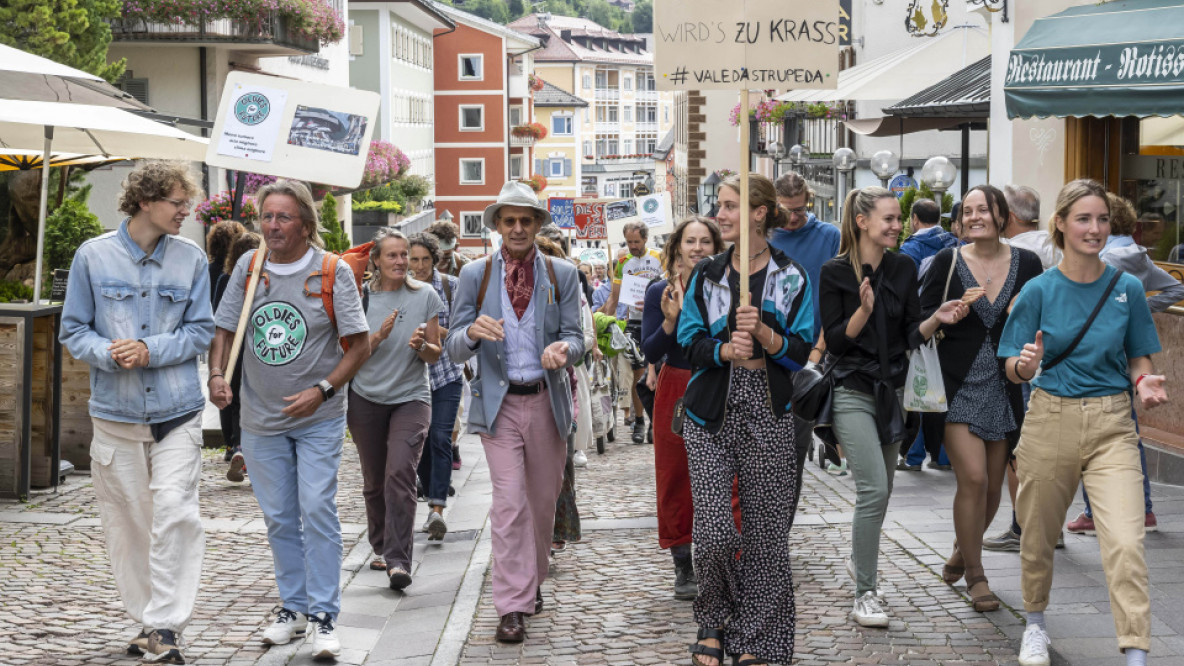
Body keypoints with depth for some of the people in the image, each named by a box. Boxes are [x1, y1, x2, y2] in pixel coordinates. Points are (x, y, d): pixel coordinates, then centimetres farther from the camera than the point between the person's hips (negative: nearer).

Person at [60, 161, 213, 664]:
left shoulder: (192, 258, 3)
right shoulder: (93, 256, 0)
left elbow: (200, 331, 3)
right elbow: (73, 330, 4)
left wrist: (151, 350, -14)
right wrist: (109, 354, -15)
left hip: (178, 410, 0)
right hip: (115, 413, 1)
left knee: (174, 511, -12)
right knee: (126, 521, 6)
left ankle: (166, 626, -8)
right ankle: (146, 619, 20)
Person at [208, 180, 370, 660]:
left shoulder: (333, 272, -9)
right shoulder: (248, 266, 1)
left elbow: (360, 344, -7)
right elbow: (224, 329, 8)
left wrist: (322, 390, -19)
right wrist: (216, 375, -11)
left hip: (319, 418, -3)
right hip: (261, 417, 4)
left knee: (317, 509, -9)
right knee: (279, 516, 10)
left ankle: (324, 615, -3)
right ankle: (292, 607, 23)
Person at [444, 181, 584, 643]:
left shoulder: (562, 275, 5)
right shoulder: (475, 275, 2)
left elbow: (576, 338, 2)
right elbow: (454, 348, 0)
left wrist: (563, 349, -23)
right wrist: (473, 332, -24)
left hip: (548, 401, 2)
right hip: (499, 402, -2)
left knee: (544, 501, 12)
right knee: (509, 504, -9)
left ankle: (532, 580, 33)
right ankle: (512, 606, -6)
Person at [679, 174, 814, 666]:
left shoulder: (792, 278, 4)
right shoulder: (706, 275, 8)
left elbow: (800, 351, -1)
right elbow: (690, 343, 2)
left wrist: (763, 333, -19)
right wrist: (727, 350, -17)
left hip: (767, 413, 0)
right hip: (712, 412, 1)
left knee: (766, 528, 1)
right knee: (713, 531, -10)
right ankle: (712, 621, 15)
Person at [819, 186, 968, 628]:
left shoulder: (903, 269, 6)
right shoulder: (835, 272, -7)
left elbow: (912, 336, 4)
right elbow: (834, 341, -9)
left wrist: (938, 319, -14)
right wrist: (863, 311, -23)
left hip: (893, 390, 5)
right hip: (854, 392, -5)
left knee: (879, 490, 14)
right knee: (874, 489, -14)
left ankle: (860, 560, 38)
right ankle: (865, 593, -6)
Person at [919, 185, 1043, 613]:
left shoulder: (1027, 264, 4)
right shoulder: (948, 261, 0)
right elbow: (921, 319, 0)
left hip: (1005, 389, 3)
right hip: (959, 386, -3)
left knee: (993, 485, 8)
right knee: (973, 478, -13)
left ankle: (962, 552, 35)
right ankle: (975, 575, 2)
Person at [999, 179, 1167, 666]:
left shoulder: (1127, 288, 2)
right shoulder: (1040, 290, -2)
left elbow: (1139, 356, 13)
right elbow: (1013, 369, 2)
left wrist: (1143, 383, -10)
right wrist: (1026, 365, -22)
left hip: (1111, 427, 0)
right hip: (1050, 421, 0)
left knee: (1126, 544, -15)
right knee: (1038, 537, 14)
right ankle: (1035, 625, 40)